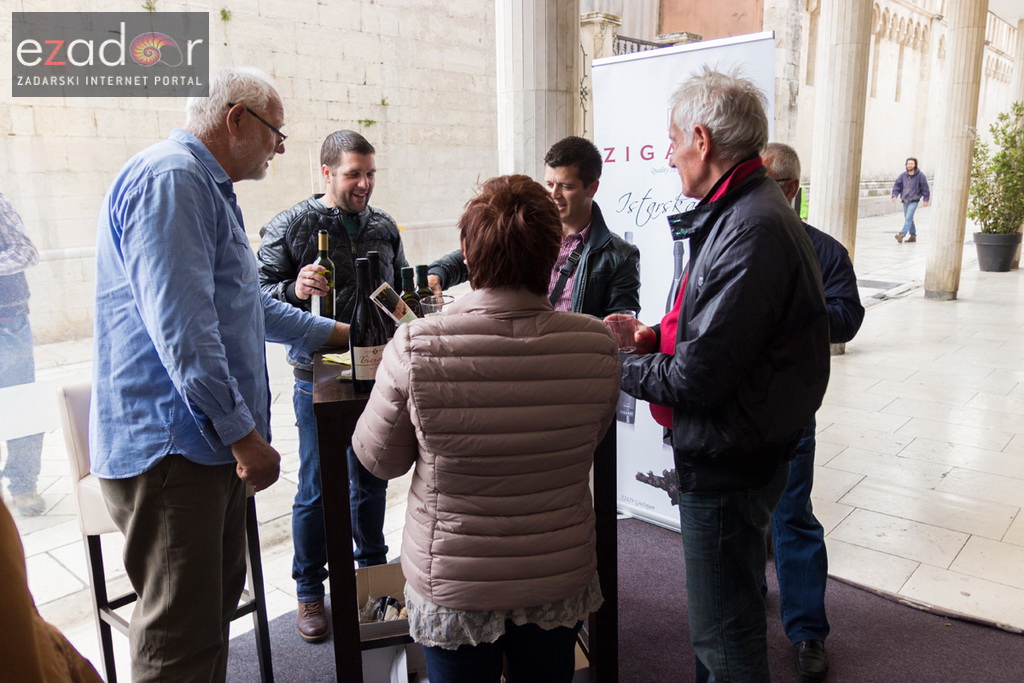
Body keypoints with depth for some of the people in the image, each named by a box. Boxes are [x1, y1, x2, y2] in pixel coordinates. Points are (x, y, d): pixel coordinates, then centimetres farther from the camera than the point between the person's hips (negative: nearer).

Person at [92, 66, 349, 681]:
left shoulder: (207, 187, 21)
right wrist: (244, 434, -21)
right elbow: (181, 327, -25)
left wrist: (340, 332, 30)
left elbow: (245, 305, 29)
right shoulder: (169, 178, -15)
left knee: (217, 602, 18)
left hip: (211, 443, 11)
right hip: (170, 446, -11)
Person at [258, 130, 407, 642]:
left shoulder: (384, 227, 8)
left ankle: (373, 571, 38)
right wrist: (294, 289, -27)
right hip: (319, 381, -4)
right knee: (316, 491, 7)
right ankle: (310, 591, 26)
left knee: (372, 482, 17)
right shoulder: (291, 227, -6)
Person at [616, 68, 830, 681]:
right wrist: (655, 335, 4)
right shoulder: (746, 212, 9)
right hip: (731, 454, 10)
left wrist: (617, 366, -10)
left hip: (727, 467, -10)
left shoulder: (751, 230, -25)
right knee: (726, 622, 26)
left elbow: (698, 378, -26)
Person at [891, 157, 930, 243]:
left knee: (908, 218, -17)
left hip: (914, 201, -5)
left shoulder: (920, 176, -6)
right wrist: (894, 195, -11)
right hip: (905, 200, 5)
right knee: (908, 219, 12)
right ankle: (913, 236, 23)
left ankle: (902, 234, -29)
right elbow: (897, 185, 5)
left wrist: (926, 199, -1)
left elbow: (925, 188, -1)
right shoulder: (903, 175, 3)